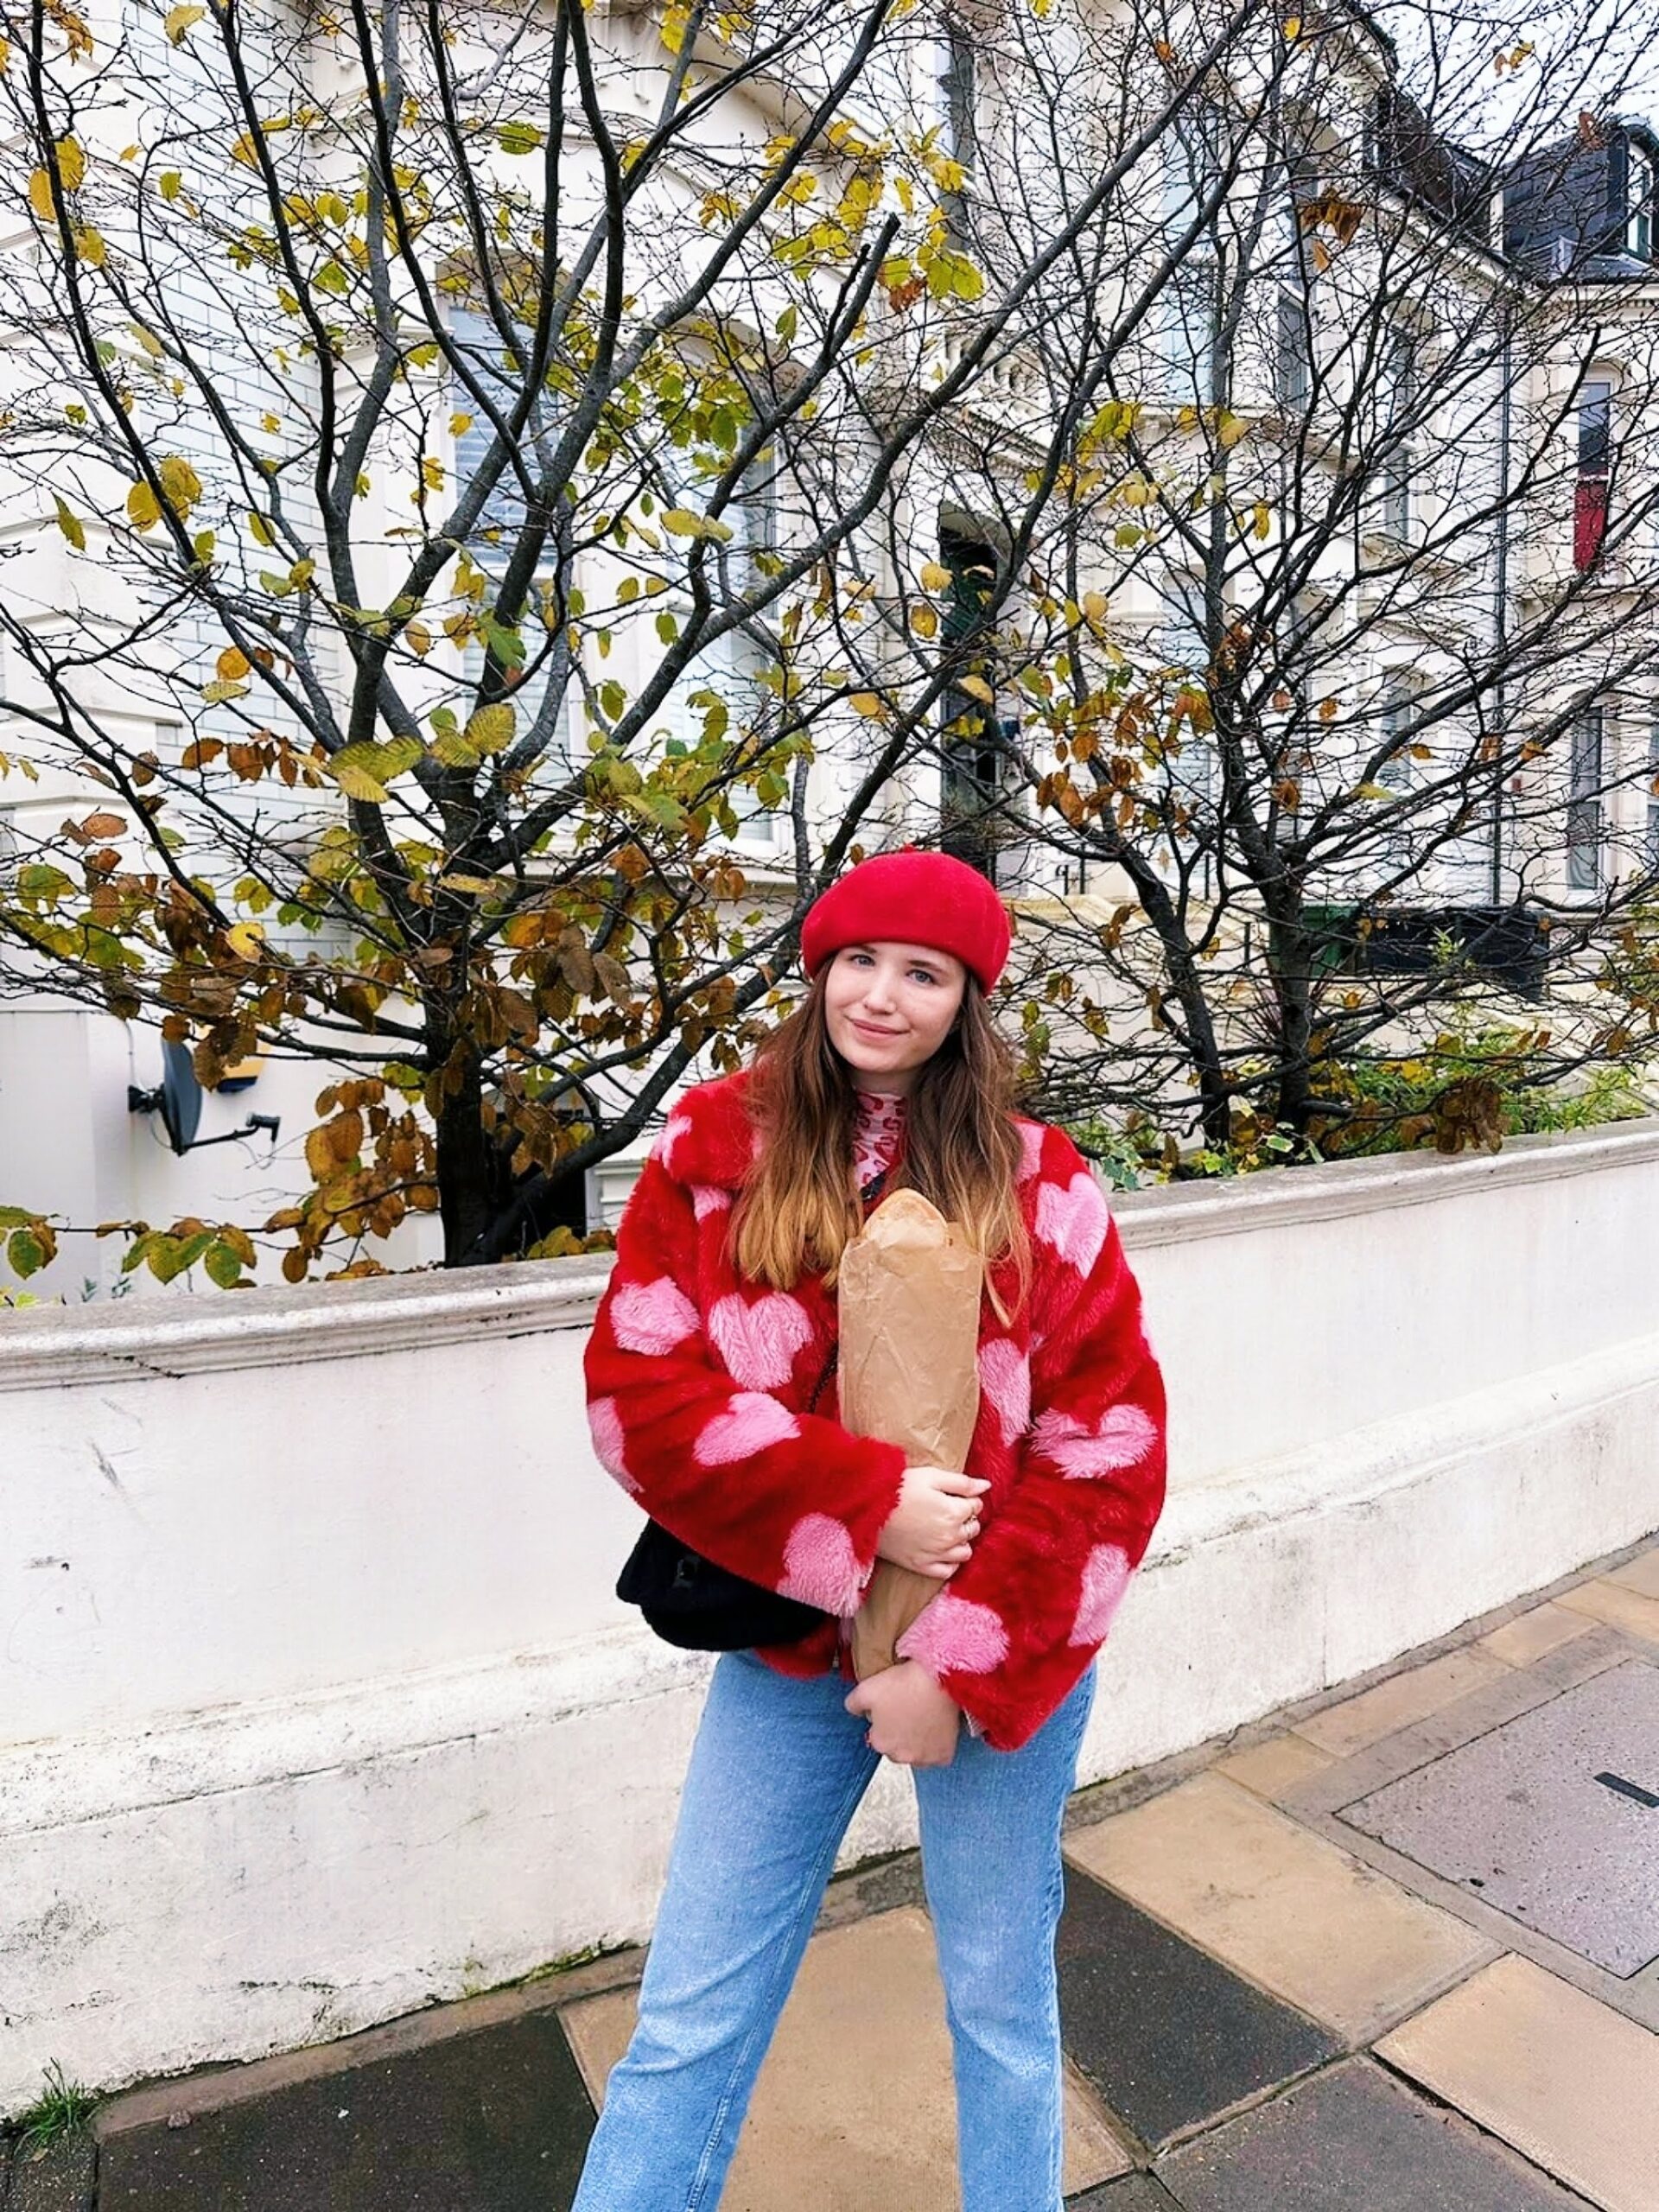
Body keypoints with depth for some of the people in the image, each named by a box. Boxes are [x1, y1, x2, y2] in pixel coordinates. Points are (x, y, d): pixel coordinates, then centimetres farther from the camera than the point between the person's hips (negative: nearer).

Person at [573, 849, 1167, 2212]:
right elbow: (638, 1392, -11)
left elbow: (1108, 1447, -8)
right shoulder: (716, 1150, -5)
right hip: (791, 1642, 0)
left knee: (1002, 2002, 20)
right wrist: (868, 1506, -19)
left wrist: (963, 1666, -12)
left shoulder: (1037, 1181, -6)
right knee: (692, 2020, 10)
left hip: (1004, 1656, 0)